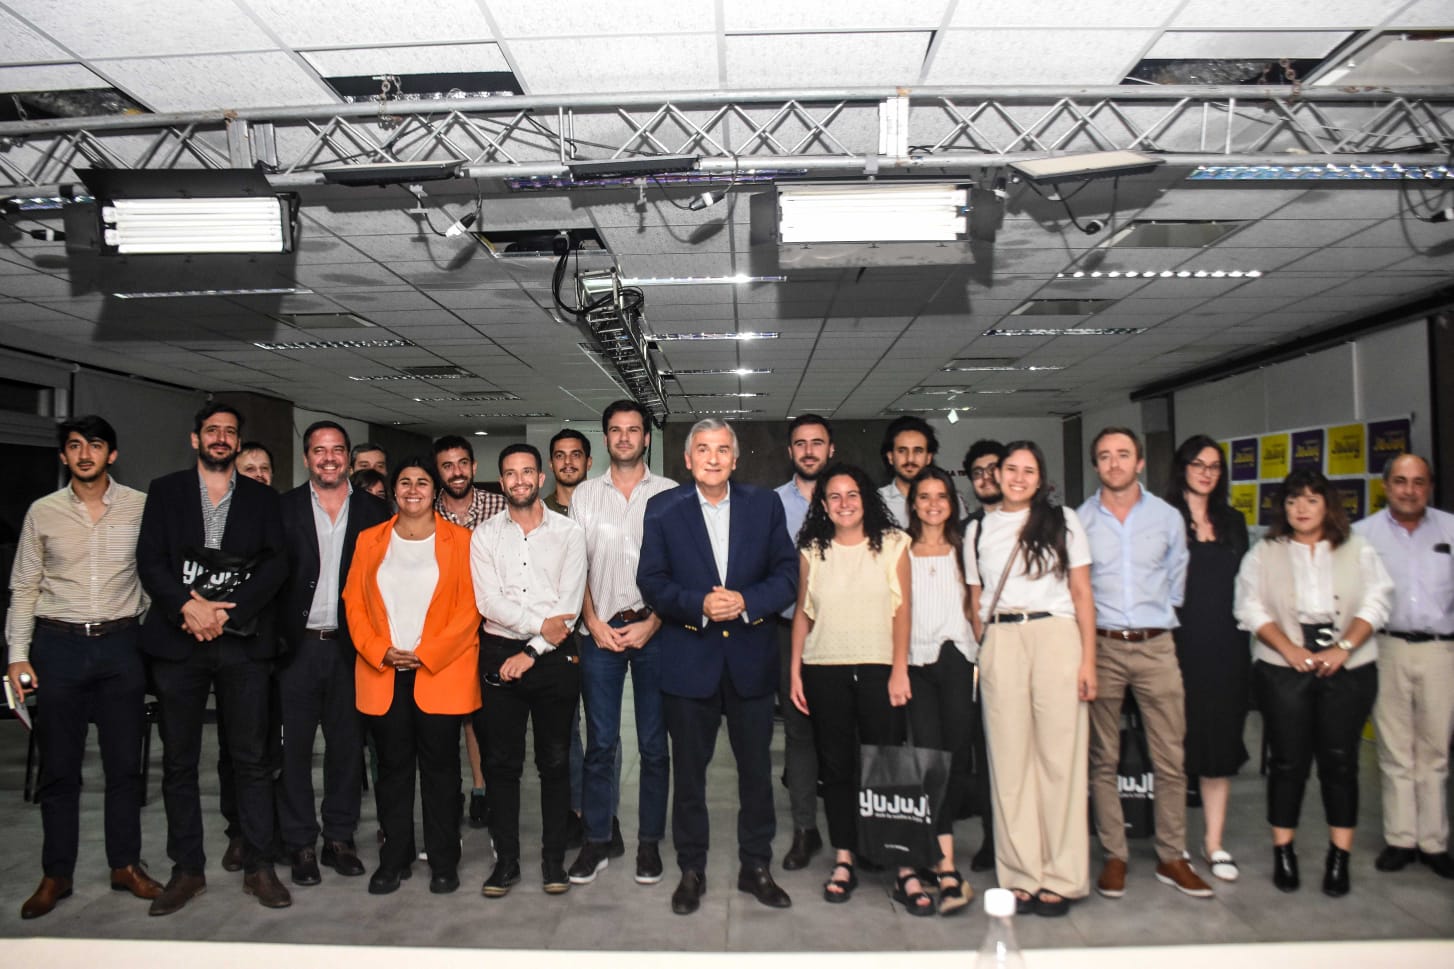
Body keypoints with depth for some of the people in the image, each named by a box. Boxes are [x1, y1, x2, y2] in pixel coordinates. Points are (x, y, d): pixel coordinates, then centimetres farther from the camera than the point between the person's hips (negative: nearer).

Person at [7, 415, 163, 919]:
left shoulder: (140, 507, -1)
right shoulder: (42, 512, 2)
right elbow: (24, 588, 6)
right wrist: (18, 655, 0)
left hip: (121, 645, 0)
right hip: (59, 646, 1)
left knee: (125, 763, 8)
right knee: (58, 767, 8)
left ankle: (125, 864, 21)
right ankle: (56, 874, 21)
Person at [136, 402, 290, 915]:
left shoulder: (263, 498, 9)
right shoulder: (165, 491, 10)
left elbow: (275, 564, -1)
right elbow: (149, 560, 0)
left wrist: (227, 612, -12)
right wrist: (188, 606, -15)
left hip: (243, 642, 0)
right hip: (177, 641, 1)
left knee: (252, 759, 3)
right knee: (179, 762, 7)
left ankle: (259, 867, 12)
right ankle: (187, 869, 19)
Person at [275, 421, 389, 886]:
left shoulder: (373, 511, 4)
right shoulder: (283, 508, 1)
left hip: (350, 647, 1)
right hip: (296, 646, -1)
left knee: (347, 745, 10)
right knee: (295, 747, 6)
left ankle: (339, 838, 23)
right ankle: (300, 844, 19)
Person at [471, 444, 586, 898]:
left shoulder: (568, 532, 1)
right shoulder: (485, 534, 5)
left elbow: (569, 603, -6)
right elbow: (488, 602, -5)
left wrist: (531, 652, -11)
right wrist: (540, 623, -14)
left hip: (553, 655, -1)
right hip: (499, 654, 1)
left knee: (555, 760, 5)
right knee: (501, 761, 6)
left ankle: (553, 858, 18)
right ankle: (506, 859, 18)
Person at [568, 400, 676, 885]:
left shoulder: (670, 494, 3)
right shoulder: (584, 494, 10)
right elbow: (575, 564, 8)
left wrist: (652, 623, -10)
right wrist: (593, 621, -3)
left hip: (653, 630, -1)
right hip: (600, 629, 1)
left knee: (654, 743, 5)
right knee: (600, 741, 5)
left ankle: (649, 841, 17)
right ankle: (598, 838, 17)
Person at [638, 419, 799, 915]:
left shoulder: (765, 505, 3)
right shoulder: (663, 509, 0)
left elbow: (786, 575, 0)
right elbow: (651, 581, -4)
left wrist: (745, 601, -17)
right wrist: (699, 604, -20)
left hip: (751, 657, 1)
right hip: (688, 660, -1)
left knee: (757, 768, 11)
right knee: (689, 771, 10)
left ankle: (756, 868, 28)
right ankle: (691, 870, 27)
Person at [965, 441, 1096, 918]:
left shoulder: (1063, 520, 7)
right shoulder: (978, 529, 12)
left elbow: (1082, 594, 4)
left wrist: (1088, 660, -3)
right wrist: (984, 655, 3)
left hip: (1055, 636, -2)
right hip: (1000, 645, 2)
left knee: (1059, 754, 0)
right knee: (1009, 758, 4)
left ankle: (1060, 878, 10)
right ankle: (1021, 875, 13)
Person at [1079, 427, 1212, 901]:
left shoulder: (1168, 517, 7)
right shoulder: (1079, 520, 2)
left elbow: (1177, 581, 16)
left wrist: (1158, 617, 12)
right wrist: (1087, 630, 4)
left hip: (1156, 647, 1)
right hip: (1101, 646, -1)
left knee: (1171, 758, 2)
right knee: (1103, 759, 4)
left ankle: (1172, 858, 15)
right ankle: (1114, 856, 15)